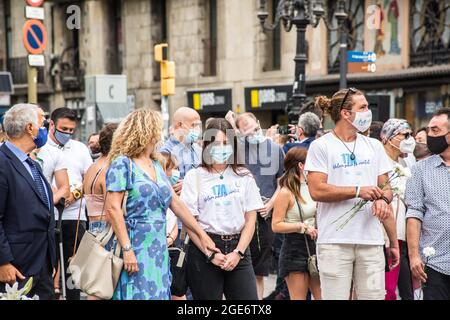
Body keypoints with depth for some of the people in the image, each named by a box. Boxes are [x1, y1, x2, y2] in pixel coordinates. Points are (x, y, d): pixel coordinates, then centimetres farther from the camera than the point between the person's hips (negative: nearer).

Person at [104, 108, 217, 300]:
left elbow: (175, 203, 19)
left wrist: (202, 235, 18)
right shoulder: (122, 164, -7)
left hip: (158, 248, 7)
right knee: (137, 294, -8)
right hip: (133, 249, -7)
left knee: (158, 294, 5)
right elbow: (112, 208, -14)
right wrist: (127, 250, -20)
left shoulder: (156, 165, 16)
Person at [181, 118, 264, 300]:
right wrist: (211, 254, -9)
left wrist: (238, 253, -5)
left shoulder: (244, 176, 10)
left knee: (249, 299, -6)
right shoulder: (194, 177, 3)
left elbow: (251, 219, 7)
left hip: (238, 248, 2)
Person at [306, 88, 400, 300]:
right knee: (336, 296, -4)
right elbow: (317, 191, -9)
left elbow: (385, 188, 18)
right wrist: (358, 191, -13)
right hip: (335, 241, -4)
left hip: (371, 241, 4)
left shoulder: (374, 146, 17)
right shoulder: (321, 146, 1)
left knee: (374, 295, 1)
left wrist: (383, 199, -5)